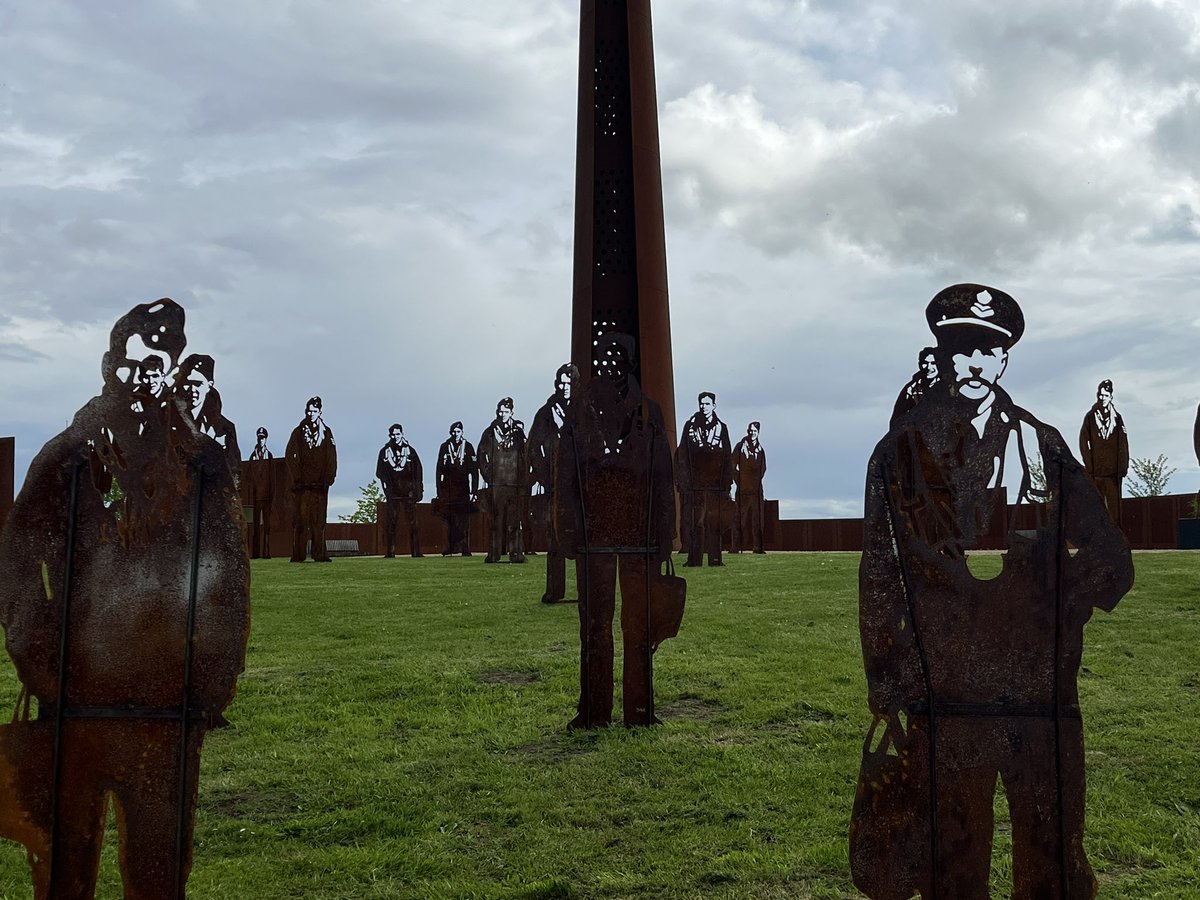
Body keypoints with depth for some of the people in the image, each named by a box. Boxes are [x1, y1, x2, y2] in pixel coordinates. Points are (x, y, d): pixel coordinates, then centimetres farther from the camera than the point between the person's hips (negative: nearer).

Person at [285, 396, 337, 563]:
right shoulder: (298, 432, 6)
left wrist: (328, 479, -3)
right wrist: (296, 479, -9)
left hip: (319, 485, 2)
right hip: (302, 485, -2)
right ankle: (298, 554, -3)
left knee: (319, 520, 2)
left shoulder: (326, 433, 11)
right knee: (300, 519, -3)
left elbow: (331, 457, 8)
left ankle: (319, 554, 2)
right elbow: (292, 457, 0)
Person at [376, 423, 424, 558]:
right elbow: (380, 472, 8)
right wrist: (386, 488, -5)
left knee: (413, 522, -5)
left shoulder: (409, 450, 11)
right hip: (392, 492, 1)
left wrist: (418, 489, 1)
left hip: (408, 491, 0)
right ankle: (390, 552, 0)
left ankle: (416, 552, -5)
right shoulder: (384, 451, 12)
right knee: (391, 522, -2)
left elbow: (418, 471, 9)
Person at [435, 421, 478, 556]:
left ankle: (466, 549, -2)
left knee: (464, 519, -3)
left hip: (463, 487, -2)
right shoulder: (445, 447, 10)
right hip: (448, 488, 2)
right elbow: (440, 469, 10)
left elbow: (474, 470, 3)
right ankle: (450, 547, 6)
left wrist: (473, 491, -3)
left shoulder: (467, 447, 5)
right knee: (449, 520, 2)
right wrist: (439, 490, 4)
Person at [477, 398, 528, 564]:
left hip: (515, 482, 0)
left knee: (515, 519, -2)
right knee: (495, 519, -1)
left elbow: (525, 458, 7)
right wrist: (487, 474, 0)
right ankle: (493, 554, 1)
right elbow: (481, 455, 9)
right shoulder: (490, 432, 8)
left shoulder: (518, 431, 9)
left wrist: (525, 483, 0)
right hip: (496, 483, 0)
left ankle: (516, 553, 0)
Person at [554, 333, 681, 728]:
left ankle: (639, 709, 10)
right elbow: (566, 477, 5)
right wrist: (569, 531, -3)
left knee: (639, 623, 3)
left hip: (638, 533, 0)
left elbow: (662, 480, 7)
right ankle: (594, 710, 8)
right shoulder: (580, 411, 6)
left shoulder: (648, 412, 7)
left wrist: (663, 537, 2)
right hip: (593, 533, 0)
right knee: (594, 623, 3)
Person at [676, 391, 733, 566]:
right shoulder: (690, 425, 6)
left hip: (716, 484, 2)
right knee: (696, 522, -4)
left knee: (715, 522, 2)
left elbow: (727, 458, 11)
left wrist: (727, 483, 4)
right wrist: (684, 481, -4)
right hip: (695, 483, -1)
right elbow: (682, 455, 3)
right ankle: (695, 559, -2)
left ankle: (715, 558, 5)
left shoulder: (721, 427, 11)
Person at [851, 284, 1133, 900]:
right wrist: (892, 692, -5)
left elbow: (1110, 559, 12)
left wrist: (1057, 616, -4)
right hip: (945, 703, -2)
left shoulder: (1042, 445, 9)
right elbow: (879, 579, 1)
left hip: (1043, 696, 2)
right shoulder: (902, 451, 4)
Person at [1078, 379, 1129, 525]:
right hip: (1095, 470, -1)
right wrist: (1089, 464, -6)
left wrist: (1123, 466, -1)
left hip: (1113, 469, 1)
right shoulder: (1090, 417, 4)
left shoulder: (1117, 418, 9)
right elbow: (1083, 442, 2)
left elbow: (1123, 444, 7)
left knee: (1114, 504, -1)